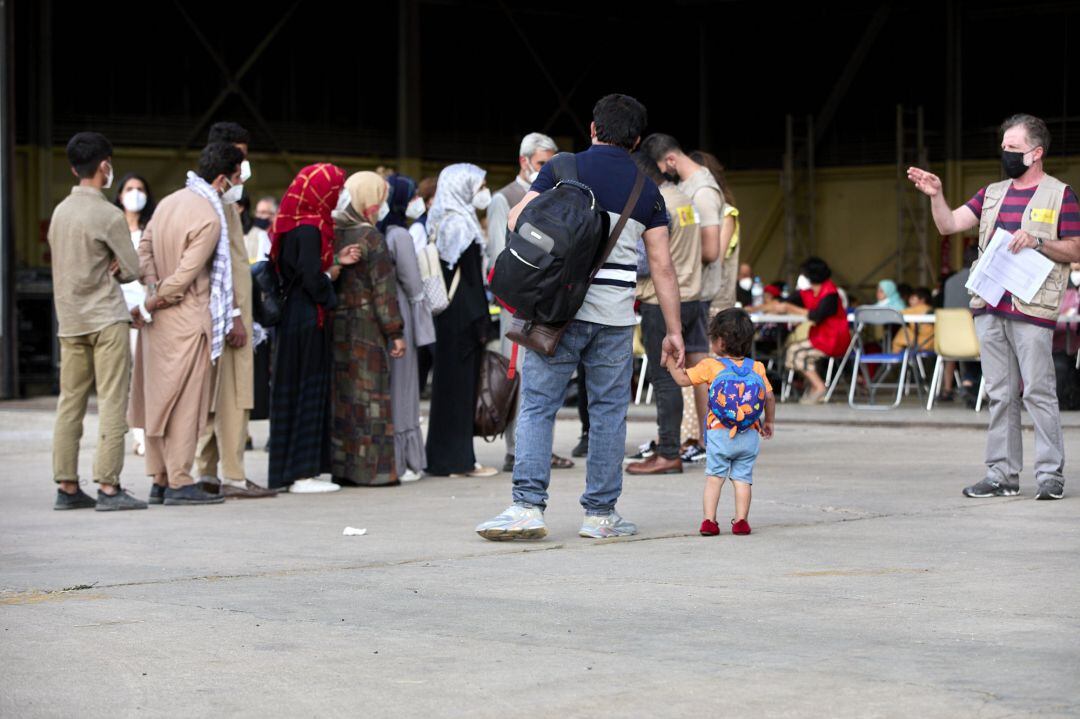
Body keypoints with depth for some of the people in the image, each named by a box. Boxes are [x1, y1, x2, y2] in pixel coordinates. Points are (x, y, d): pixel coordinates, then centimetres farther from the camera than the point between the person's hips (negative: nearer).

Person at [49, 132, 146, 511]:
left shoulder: (60, 212, 10)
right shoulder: (108, 216, -11)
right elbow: (132, 270, -7)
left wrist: (104, 269, 4)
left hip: (69, 320, 7)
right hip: (106, 318, -7)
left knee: (70, 404, 8)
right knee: (112, 404, -5)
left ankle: (67, 486, 9)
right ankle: (108, 487, -8)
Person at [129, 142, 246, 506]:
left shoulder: (170, 201, 11)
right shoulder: (209, 218, -16)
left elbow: (145, 250, 10)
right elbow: (185, 275, -19)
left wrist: (152, 292, -1)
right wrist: (151, 304, -8)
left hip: (159, 319, 9)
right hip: (187, 320, -9)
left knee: (159, 399, 11)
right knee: (185, 400, -4)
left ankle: (160, 481, 17)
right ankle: (180, 483, -2)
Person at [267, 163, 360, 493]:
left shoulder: (295, 226, 11)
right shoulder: (309, 229, -17)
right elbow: (312, 278, -22)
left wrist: (335, 261, 4)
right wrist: (333, 274, -3)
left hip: (294, 318, 9)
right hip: (308, 320, -9)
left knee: (296, 391, 12)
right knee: (308, 391, -4)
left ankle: (294, 470, 17)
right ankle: (302, 472, -2)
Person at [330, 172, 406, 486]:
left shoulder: (330, 233, 4)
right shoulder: (370, 237, -12)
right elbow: (384, 288, -12)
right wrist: (395, 332, -8)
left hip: (333, 327, 6)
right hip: (366, 328, -6)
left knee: (338, 395, 11)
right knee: (368, 397, -1)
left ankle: (337, 465, 14)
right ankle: (369, 468, 0)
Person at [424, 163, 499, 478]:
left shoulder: (443, 223, 14)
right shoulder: (462, 225, -14)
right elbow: (470, 279, -17)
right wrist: (481, 324, -16)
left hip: (446, 318, 9)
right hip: (462, 319, -9)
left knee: (449, 385, 12)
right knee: (461, 386, -5)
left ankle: (443, 457, 16)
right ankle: (459, 460, -2)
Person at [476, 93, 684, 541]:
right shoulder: (647, 190, 9)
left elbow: (518, 219, -6)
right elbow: (662, 265, 7)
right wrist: (674, 330, 11)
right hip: (615, 316, 2)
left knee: (538, 406, 1)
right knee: (609, 411, 10)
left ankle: (528, 506, -9)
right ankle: (600, 513, 12)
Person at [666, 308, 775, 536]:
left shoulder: (710, 366, -3)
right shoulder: (757, 368, 4)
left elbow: (682, 379, 3)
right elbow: (769, 397, 6)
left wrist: (670, 360, 18)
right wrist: (768, 421, 21)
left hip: (719, 434, -2)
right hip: (749, 436, 2)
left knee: (714, 477, 7)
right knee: (743, 478, 8)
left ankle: (709, 520, 2)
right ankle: (741, 520, 4)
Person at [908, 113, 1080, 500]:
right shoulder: (993, 194, 17)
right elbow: (949, 224, 12)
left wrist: (1038, 242, -16)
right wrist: (935, 195, -4)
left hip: (1032, 309, -6)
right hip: (989, 307, 6)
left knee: (1037, 392, -8)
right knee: (1000, 394, 7)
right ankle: (1002, 474, 9)